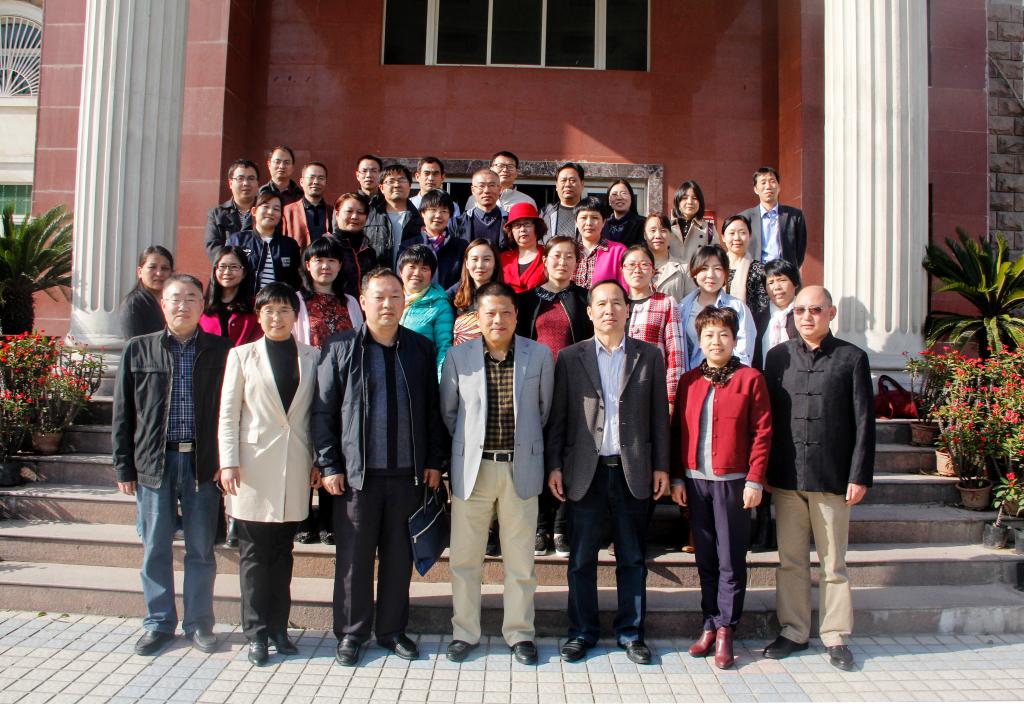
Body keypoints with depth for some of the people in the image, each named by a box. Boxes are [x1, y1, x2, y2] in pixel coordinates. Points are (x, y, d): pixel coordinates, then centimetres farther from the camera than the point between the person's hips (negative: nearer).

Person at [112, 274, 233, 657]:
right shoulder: (138, 350, 5)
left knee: (201, 547, 7)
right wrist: (124, 466, 3)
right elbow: (124, 413, 6)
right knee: (156, 548, 10)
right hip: (153, 462, 1)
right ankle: (159, 623, 25)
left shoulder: (221, 350, 2)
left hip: (203, 462, -1)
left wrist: (226, 461, -2)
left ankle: (199, 623, 22)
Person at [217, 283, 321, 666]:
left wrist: (319, 461, 3)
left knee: (282, 552, 10)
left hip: (295, 467, 2)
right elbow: (228, 414, 2)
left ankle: (278, 627, 20)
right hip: (254, 465, -1)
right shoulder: (242, 355, 5)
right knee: (254, 553, 3)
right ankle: (256, 632, 13)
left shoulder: (312, 357, 8)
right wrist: (228, 463, -6)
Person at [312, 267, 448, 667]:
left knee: (399, 556, 11)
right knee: (354, 556, 7)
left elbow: (433, 409, 10)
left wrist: (435, 460, 5)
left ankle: (392, 630, 26)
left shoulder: (421, 349, 7)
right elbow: (323, 411, 1)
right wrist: (329, 465, -4)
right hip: (356, 472, -2)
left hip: (408, 473, 2)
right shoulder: (340, 349, 1)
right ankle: (351, 633, 23)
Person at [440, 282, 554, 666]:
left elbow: (545, 408, 10)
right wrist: (468, 444, 11)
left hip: (521, 468, 0)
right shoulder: (458, 357, -1)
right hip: (472, 467, 0)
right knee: (465, 556, 8)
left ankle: (519, 633, 25)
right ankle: (464, 632, 24)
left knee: (520, 558, 9)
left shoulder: (540, 355, -1)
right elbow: (448, 411, 10)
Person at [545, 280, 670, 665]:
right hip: (585, 471, 0)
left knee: (632, 558, 9)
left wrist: (661, 466, 2)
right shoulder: (570, 357, 4)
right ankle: (582, 632, 21)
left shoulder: (650, 356, 6)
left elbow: (659, 415, 6)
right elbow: (557, 416, 3)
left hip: (633, 471, 1)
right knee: (581, 558, 7)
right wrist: (554, 466, -2)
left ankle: (631, 633, 23)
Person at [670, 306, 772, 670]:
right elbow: (678, 430, 9)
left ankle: (725, 631, 14)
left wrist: (754, 480, -9)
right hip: (695, 480, 4)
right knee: (705, 559, 11)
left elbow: (762, 432, -4)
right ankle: (710, 626, 22)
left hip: (733, 481, -3)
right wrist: (677, 478, 5)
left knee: (731, 561, 3)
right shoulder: (689, 380, 8)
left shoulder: (750, 378, -2)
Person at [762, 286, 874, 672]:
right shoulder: (778, 356, 7)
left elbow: (864, 422, -1)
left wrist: (859, 476, -6)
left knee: (833, 562, 9)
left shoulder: (852, 358, 0)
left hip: (832, 478, -2)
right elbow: (767, 416, 8)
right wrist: (764, 470, 4)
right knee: (790, 560, 11)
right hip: (786, 478, 2)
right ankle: (793, 631, 23)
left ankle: (835, 635, 22)